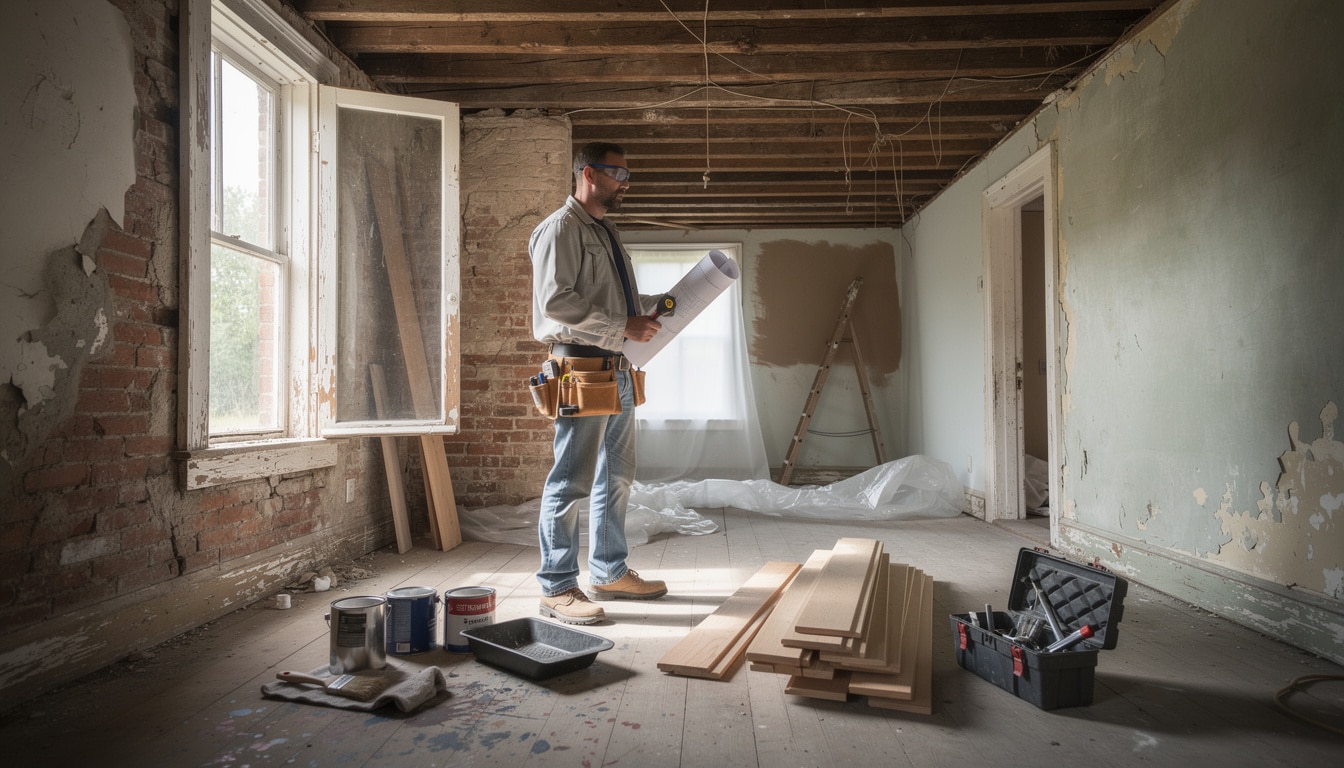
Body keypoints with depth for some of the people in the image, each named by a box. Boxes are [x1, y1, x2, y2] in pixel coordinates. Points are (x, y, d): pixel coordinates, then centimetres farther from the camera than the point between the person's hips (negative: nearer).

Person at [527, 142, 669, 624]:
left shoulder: (607, 233, 22)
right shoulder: (560, 229, -8)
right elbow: (556, 302, -20)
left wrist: (664, 304, 12)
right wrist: (623, 327, -19)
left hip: (616, 371, 10)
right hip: (581, 370, -10)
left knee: (616, 478, 15)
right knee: (572, 482, -4)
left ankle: (610, 573, 29)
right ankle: (557, 588, 9)